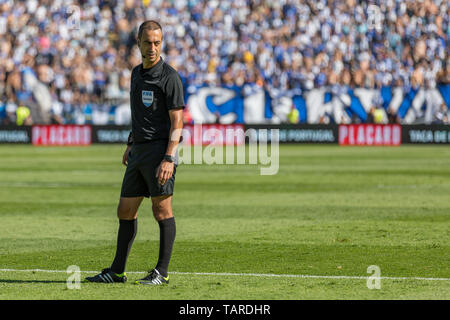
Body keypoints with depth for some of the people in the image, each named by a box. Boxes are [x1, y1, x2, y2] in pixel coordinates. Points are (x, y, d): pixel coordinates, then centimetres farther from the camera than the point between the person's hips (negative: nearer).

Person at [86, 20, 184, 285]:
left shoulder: (169, 76, -10)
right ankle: (117, 271, 16)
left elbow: (177, 121, -14)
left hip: (160, 150, -8)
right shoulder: (137, 73, 15)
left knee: (162, 210, -5)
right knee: (126, 210, 9)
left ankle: (162, 272, 2)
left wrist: (169, 159, -21)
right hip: (139, 152, 8)